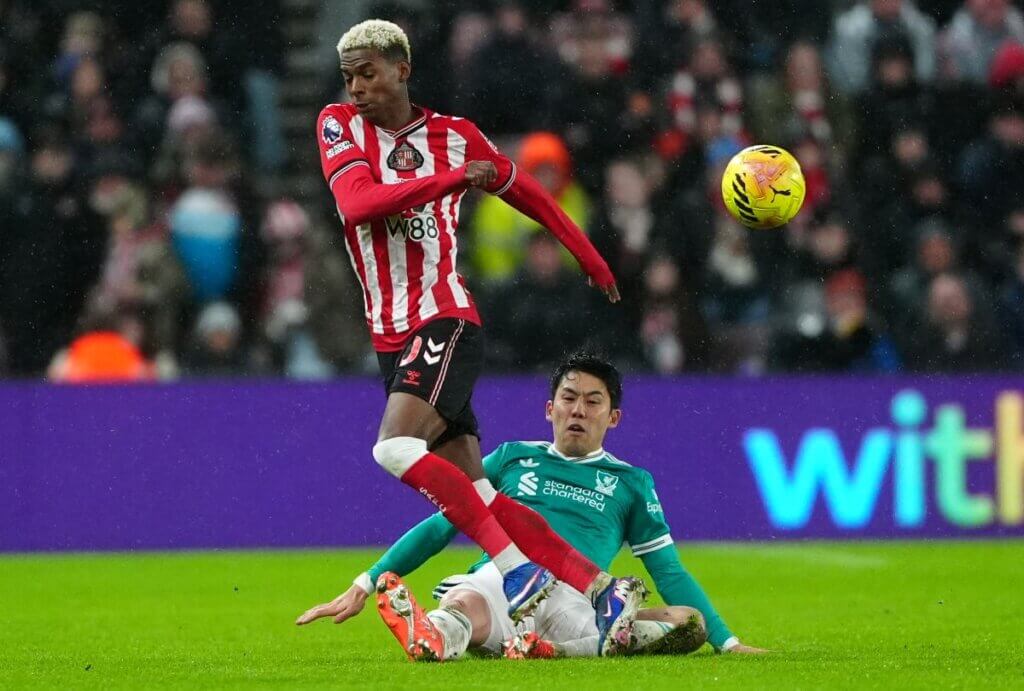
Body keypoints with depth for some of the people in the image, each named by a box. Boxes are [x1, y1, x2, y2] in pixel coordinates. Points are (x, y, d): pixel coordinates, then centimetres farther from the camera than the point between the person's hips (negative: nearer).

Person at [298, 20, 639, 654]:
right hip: (391, 336, 4)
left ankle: (520, 569, -23)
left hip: (446, 321, -4)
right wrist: (447, 179, -22)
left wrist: (595, 264, 28)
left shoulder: (454, 135, 3)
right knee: (469, 493, -2)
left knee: (396, 448, -27)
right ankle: (601, 589, 2)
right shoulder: (340, 125, 7)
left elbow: (529, 195, 19)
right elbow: (356, 202, -13)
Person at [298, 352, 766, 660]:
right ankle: (432, 635, -77)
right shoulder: (512, 459, 28)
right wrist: (367, 582, 20)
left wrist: (727, 642, 19)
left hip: (573, 595, 0)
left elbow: (670, 573, 27)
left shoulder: (631, 482, 26)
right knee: (463, 607, -40)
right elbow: (440, 526, 28)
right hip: (500, 578, 0)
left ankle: (549, 648, -56)